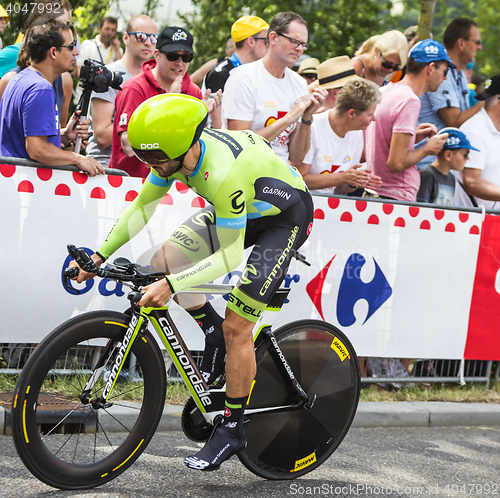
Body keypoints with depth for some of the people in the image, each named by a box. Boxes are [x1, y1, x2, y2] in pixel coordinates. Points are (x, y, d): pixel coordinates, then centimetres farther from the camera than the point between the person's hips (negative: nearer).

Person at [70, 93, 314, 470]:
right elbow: (142, 206, -2)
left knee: (236, 327, -13)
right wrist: (100, 255, -7)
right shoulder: (175, 149, -16)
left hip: (285, 217, -8)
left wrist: (172, 286, -41)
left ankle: (233, 429, 1)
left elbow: (230, 255, -35)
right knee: (162, 262, -6)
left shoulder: (225, 173, -40)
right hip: (243, 210, 8)